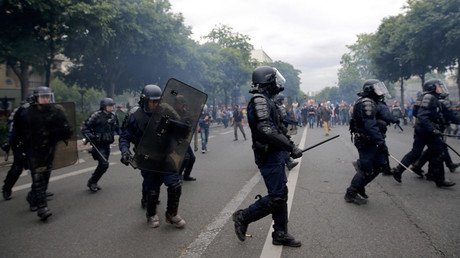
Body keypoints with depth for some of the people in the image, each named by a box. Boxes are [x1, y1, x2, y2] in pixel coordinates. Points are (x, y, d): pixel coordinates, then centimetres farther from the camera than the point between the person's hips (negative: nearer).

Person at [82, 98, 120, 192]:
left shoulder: (113, 116, 7)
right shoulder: (96, 116, -12)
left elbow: (117, 129, 19)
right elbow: (84, 129, -10)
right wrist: (91, 137, -25)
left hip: (107, 145, 7)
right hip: (98, 145, -7)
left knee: (102, 165, 13)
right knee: (104, 164, -16)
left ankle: (93, 183, 31)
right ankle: (92, 182, 4)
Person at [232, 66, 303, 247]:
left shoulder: (265, 100, 15)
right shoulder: (260, 99, -17)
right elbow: (266, 130, -29)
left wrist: (288, 146, 18)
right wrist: (291, 147, -24)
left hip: (274, 154, 10)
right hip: (270, 156, -10)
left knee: (281, 194, 13)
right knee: (276, 197, -6)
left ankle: (280, 234, 23)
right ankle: (243, 217, 10)